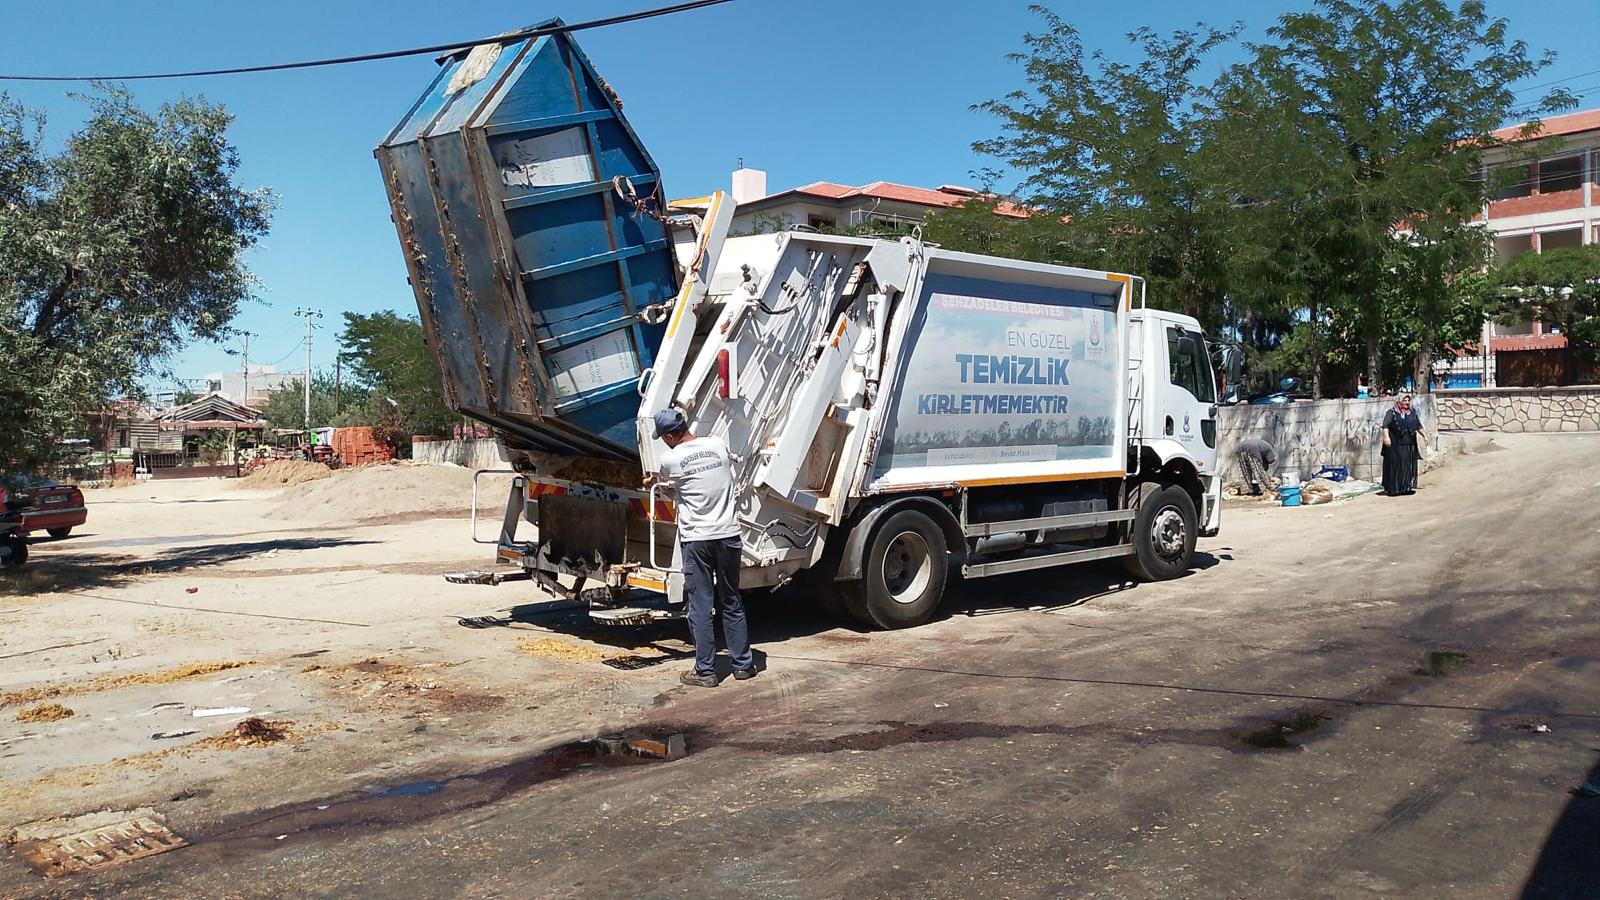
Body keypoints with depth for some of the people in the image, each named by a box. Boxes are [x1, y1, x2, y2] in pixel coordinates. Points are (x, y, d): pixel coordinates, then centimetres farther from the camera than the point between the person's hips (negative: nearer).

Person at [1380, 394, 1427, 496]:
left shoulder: (1413, 413, 15)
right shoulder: (1392, 413, -3)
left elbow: (1418, 426, 25)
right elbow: (1385, 425, -14)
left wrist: (1424, 436, 21)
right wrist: (1386, 436, -28)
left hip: (1410, 445, 5)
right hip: (1395, 445, -5)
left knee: (1409, 466, 5)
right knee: (1395, 466, -5)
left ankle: (1407, 487, 11)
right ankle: (1392, 489, -1)